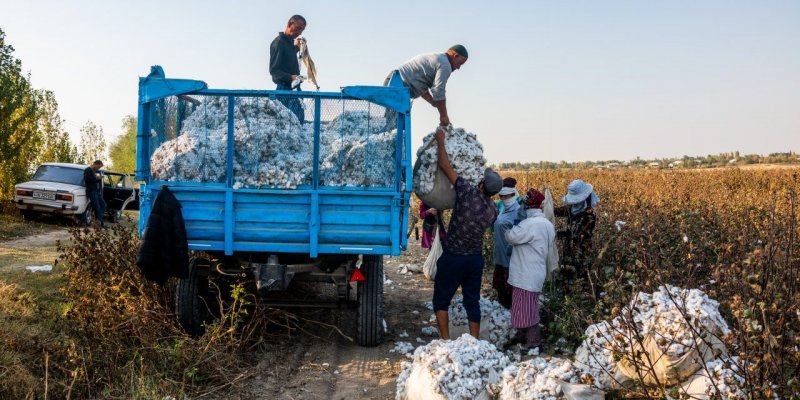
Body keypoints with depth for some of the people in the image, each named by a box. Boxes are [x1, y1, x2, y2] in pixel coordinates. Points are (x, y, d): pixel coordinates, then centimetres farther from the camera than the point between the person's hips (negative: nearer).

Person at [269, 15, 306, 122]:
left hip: (293, 89, 9)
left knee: (299, 118, 5)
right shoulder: (278, 42, -10)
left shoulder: (290, 43, 18)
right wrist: (290, 77, -30)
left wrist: (296, 48, 21)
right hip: (284, 89, -9)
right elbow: (274, 70, -16)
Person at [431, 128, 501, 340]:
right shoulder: (493, 210, -3)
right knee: (472, 301, 14)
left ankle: (445, 340, 7)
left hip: (452, 257, -4)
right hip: (476, 258, 5)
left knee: (441, 300, 9)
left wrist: (440, 141, -2)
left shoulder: (468, 193, -18)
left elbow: (445, 165, -15)